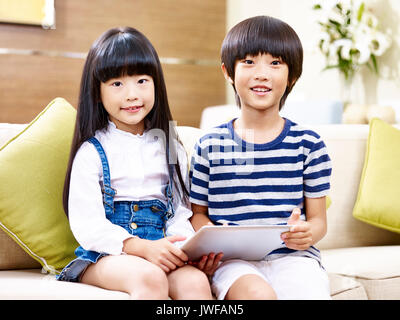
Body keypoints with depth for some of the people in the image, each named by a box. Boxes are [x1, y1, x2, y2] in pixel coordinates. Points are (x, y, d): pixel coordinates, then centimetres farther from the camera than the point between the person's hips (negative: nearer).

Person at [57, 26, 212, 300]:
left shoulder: (170, 148, 14)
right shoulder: (91, 152, 1)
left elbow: (180, 211, 12)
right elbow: (87, 225, -7)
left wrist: (180, 247, -12)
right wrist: (143, 247, -21)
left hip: (161, 255, 3)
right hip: (105, 256, -3)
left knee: (196, 281, -29)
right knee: (151, 278, -35)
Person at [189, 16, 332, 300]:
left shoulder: (308, 144, 6)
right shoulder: (210, 145, 6)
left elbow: (318, 218, 9)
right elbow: (198, 212, 12)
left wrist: (308, 233, -15)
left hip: (292, 257, 1)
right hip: (234, 259, -1)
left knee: (313, 293, -29)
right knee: (259, 293, -33)